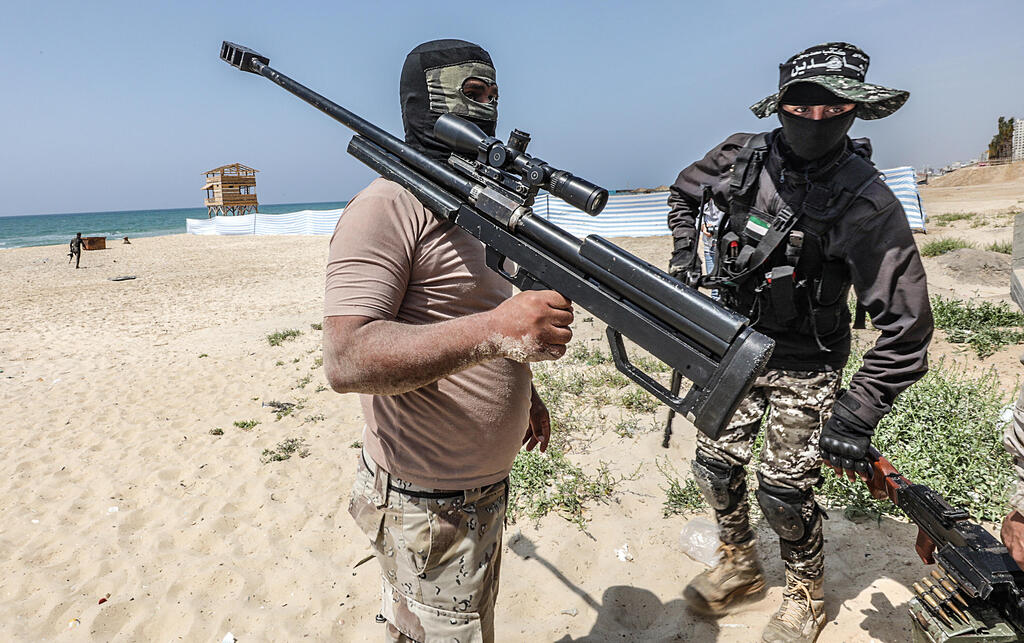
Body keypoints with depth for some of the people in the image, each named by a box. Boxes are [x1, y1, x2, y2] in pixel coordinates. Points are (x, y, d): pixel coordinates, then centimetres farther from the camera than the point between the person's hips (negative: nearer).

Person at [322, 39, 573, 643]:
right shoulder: (389, 205, -19)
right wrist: (489, 333, -41)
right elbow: (347, 360, -30)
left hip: (488, 488, 9)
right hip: (429, 508, -9)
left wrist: (522, 386, 14)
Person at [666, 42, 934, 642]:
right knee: (716, 463, 10)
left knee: (783, 487, 0)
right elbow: (685, 191, 15)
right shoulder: (745, 156, -8)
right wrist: (683, 257, 3)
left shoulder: (866, 205, -21)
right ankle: (740, 566, 37)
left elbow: (907, 327, -20)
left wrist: (858, 416, -23)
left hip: (804, 367, -4)